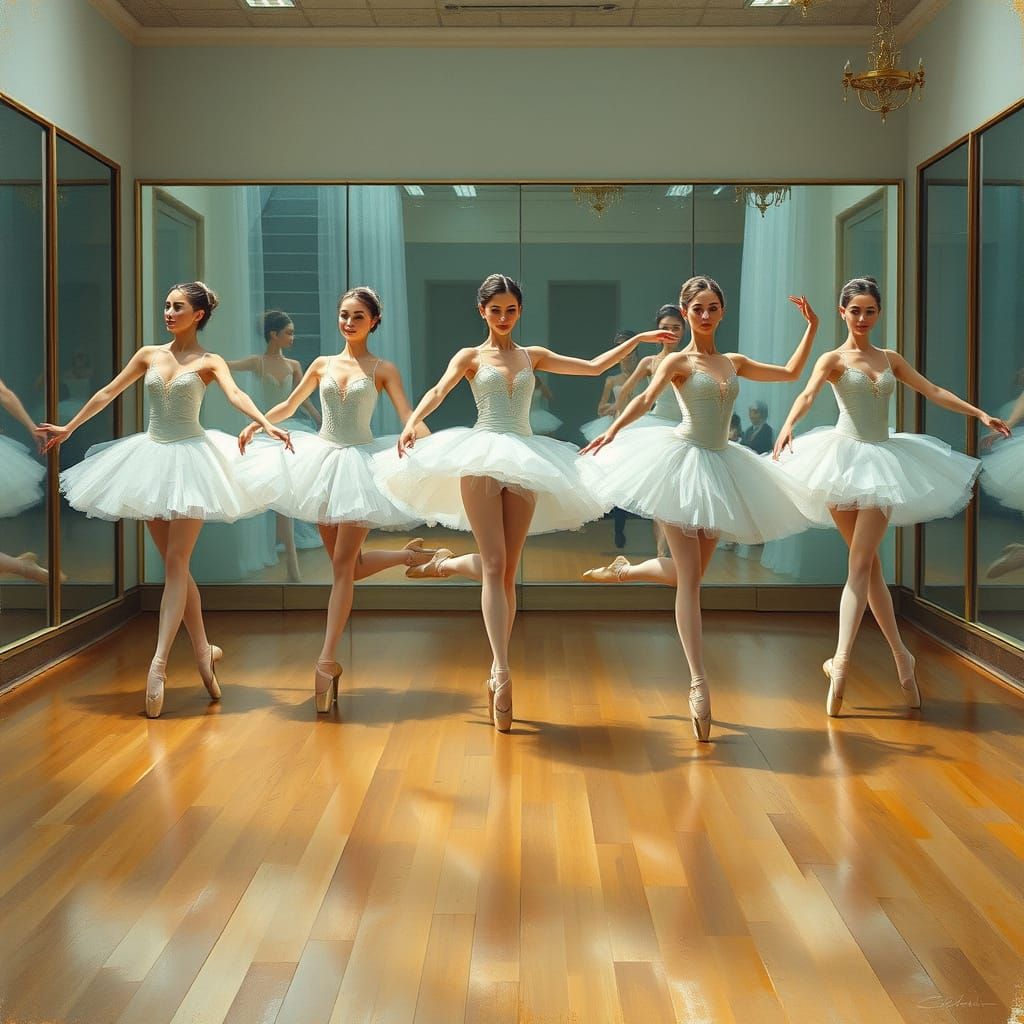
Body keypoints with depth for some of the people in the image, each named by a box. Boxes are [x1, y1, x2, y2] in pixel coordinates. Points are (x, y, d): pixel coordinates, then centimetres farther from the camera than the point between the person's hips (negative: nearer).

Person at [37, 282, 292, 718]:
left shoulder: (208, 362, -1)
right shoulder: (149, 355, 10)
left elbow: (236, 394, -19)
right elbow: (108, 393, 18)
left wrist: (267, 425, -38)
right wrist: (68, 428, 22)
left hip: (191, 458, -5)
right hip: (151, 457, 5)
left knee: (176, 563, -9)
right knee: (175, 564, 6)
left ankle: (158, 664, -14)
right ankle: (203, 651, 16)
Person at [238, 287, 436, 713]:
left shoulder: (383, 370, 2)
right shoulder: (323, 364, 10)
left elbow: (409, 419, -5)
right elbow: (289, 405, 19)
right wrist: (255, 424, 4)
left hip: (360, 462, -4)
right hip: (322, 459, 4)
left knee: (344, 565, -9)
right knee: (346, 565, 4)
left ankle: (327, 660, -9)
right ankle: (408, 555, 28)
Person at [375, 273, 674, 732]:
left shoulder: (534, 356, 16)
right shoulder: (471, 356, 8)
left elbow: (593, 367, 17)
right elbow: (439, 391, -9)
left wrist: (637, 340, 13)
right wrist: (411, 423, -28)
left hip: (526, 460, 4)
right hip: (482, 458, -4)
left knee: (507, 571, 0)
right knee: (494, 565, -13)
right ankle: (502, 671, -19)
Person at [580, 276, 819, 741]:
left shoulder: (734, 363, 13)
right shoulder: (679, 361, -4)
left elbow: (791, 373, 22)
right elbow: (646, 399, -21)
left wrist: (812, 327, 19)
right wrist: (613, 430, -38)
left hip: (719, 466, 6)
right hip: (683, 462, -6)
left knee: (690, 574, 11)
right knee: (689, 578, -9)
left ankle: (625, 569, 39)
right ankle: (698, 684, -11)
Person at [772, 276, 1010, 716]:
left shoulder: (890, 359, 13)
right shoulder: (834, 359, 0)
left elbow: (933, 391, 15)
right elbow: (808, 394, -18)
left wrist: (980, 414, 9)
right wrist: (788, 424, -38)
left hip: (882, 461, 2)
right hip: (845, 457, -2)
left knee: (860, 565, -9)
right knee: (868, 566, 3)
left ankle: (840, 662, -14)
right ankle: (901, 656, 14)